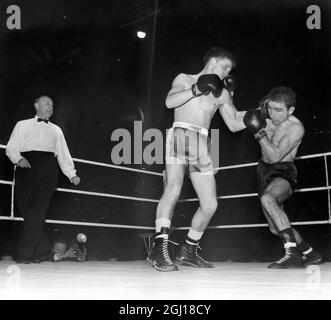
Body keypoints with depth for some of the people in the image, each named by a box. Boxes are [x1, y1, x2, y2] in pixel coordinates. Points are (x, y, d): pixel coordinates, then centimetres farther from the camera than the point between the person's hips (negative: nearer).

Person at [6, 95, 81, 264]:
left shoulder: (56, 130, 28)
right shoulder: (22, 125, 21)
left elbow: (63, 154, 22)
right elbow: (11, 148, 11)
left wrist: (72, 174, 9)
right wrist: (19, 159, -11)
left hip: (47, 169, 0)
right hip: (26, 167, 0)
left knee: (37, 212, -14)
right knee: (24, 208, -8)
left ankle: (25, 254, -13)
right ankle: (43, 249, 3)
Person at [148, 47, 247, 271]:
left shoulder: (222, 93, 25)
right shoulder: (185, 79, 14)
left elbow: (234, 124, 19)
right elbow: (169, 101, -5)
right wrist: (196, 89, -11)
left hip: (203, 144, 6)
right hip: (180, 134, -5)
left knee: (210, 204, 0)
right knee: (174, 187, -29)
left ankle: (188, 252, 17)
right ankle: (159, 249, -34)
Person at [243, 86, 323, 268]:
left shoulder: (295, 127, -18)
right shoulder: (267, 118, -1)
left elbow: (275, 156, -26)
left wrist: (260, 133, -26)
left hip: (283, 173, -7)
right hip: (264, 171, 7)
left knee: (267, 199, -41)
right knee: (276, 229, 10)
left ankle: (293, 253, -41)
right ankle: (311, 254, 32)